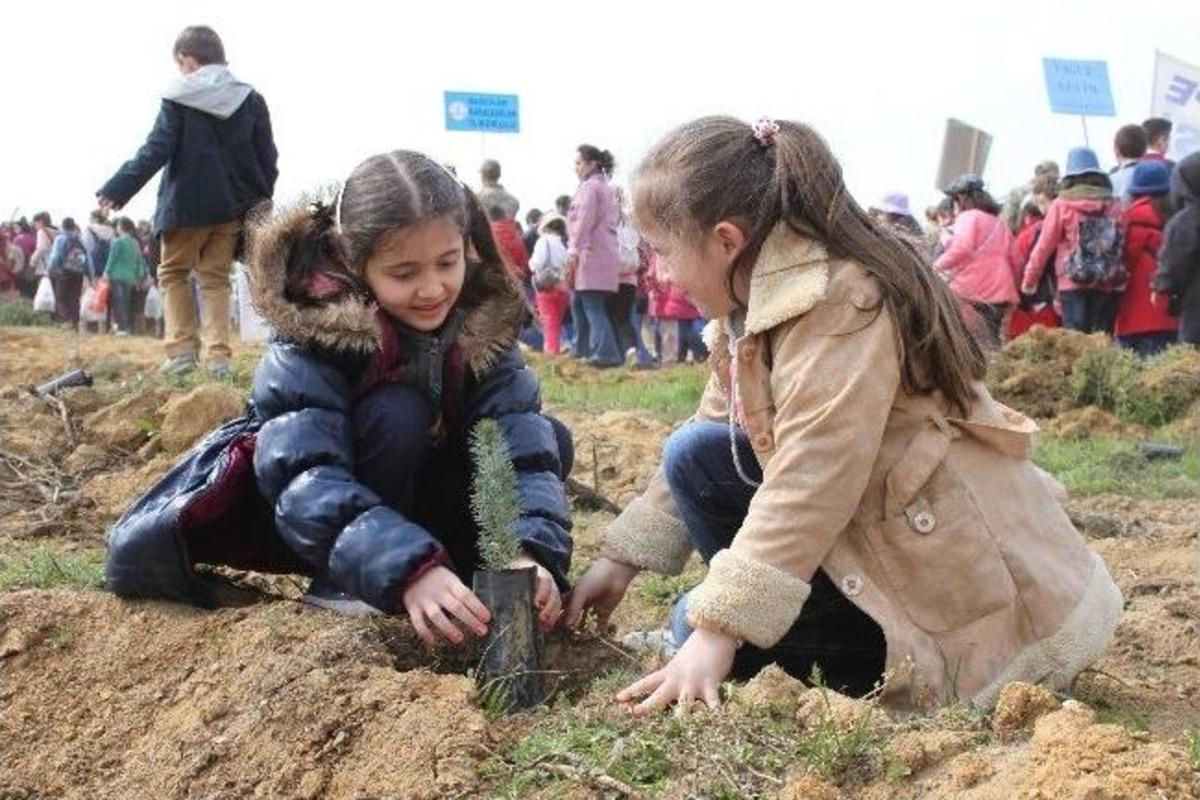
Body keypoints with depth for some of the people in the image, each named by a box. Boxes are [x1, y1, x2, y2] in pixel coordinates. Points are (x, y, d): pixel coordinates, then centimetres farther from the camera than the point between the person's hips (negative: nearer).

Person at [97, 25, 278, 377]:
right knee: (216, 278, 10)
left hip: (186, 205, -3)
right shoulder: (251, 100, 6)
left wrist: (117, 189, -8)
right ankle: (218, 355, 0)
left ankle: (181, 349, 2)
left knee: (173, 273, 13)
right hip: (232, 206, 3)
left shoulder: (178, 98, -5)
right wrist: (261, 203, 16)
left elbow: (155, 151, -11)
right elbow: (268, 160, 7)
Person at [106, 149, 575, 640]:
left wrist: (532, 554, -47)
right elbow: (309, 482, -40)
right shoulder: (313, 330, -29)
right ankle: (346, 581, -19)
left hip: (412, 499, 4)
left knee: (551, 438, -16)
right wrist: (408, 571, -54)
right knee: (398, 413, -33)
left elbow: (522, 443, -28)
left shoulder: (483, 320, -18)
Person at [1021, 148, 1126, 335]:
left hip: (1073, 284, -2)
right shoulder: (1114, 205, 6)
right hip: (1108, 285, 2)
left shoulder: (1061, 205, 2)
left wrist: (1029, 280, 13)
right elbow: (1123, 245, 2)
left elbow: (1044, 246, 4)